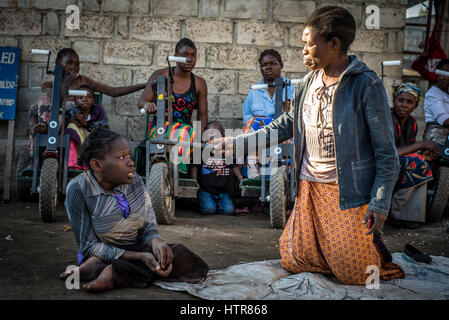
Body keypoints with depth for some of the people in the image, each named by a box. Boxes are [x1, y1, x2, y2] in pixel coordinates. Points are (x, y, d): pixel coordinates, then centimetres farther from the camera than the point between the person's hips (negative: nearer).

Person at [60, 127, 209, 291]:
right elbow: (89, 247, -17)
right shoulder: (78, 189, -17)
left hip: (137, 252, 6)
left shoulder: (134, 182, -5)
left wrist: (155, 241, -25)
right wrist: (141, 257, -27)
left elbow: (148, 229, 1)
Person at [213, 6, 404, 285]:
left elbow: (386, 152, -11)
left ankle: (372, 242, 28)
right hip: (309, 188, 6)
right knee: (294, 262, 8)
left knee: (353, 275, -4)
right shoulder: (309, 82, 6)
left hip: (349, 191, -6)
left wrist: (380, 204, -15)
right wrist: (236, 143, 10)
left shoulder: (367, 85, -13)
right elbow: (285, 126, 15)